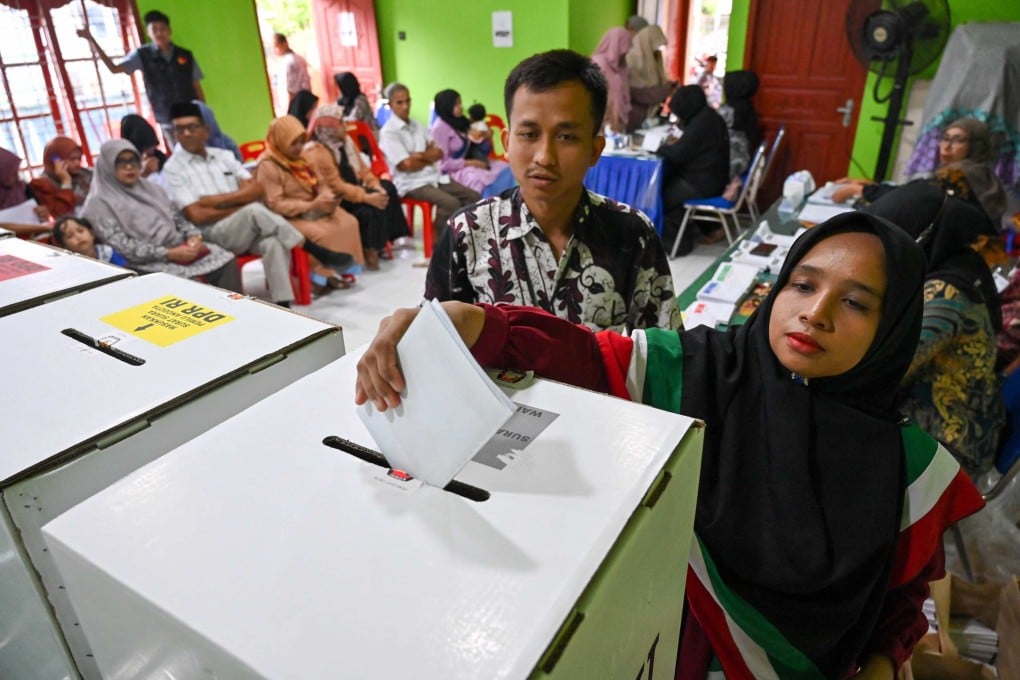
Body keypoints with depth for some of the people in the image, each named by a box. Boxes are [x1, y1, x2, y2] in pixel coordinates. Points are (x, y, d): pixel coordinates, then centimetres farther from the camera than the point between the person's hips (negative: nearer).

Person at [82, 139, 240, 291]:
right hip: (148, 263, -6)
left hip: (181, 248, 6)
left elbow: (177, 219, 19)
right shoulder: (99, 204, 2)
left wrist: (194, 236, -5)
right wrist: (169, 253, -18)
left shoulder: (152, 189, 21)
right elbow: (123, 248, -9)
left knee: (228, 263, -21)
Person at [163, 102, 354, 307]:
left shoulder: (224, 156, 15)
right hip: (214, 234, -3)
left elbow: (257, 189, 5)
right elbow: (196, 215, -7)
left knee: (274, 243, -32)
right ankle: (316, 251, -21)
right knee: (254, 211, -32)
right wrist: (240, 208, -7)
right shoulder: (173, 168, 2)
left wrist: (219, 200, -7)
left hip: (249, 227, 3)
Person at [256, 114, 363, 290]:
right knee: (321, 233, -33)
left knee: (348, 222, -13)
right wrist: (311, 205, -25)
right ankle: (323, 273, -13)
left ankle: (341, 266, -5)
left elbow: (319, 185, 14)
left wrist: (328, 198, -11)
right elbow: (275, 205, -21)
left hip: (313, 210, 8)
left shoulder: (300, 158, 11)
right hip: (288, 218, -8)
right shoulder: (268, 167, -15)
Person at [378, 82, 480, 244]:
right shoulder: (388, 132, -8)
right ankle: (439, 240, -11)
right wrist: (429, 157, 0)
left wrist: (420, 155, -11)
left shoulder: (417, 125, 15)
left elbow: (439, 153, 8)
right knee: (451, 203, -29)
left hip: (434, 176, 8)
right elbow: (407, 165, -17)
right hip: (411, 183, -8)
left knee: (474, 196, -5)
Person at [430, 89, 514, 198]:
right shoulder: (439, 128, -10)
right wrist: (470, 163, -15)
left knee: (506, 170, -15)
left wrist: (486, 138, -3)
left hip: (472, 164, 7)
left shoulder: (462, 122, 12)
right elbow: (443, 163, -13)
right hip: (454, 171, -7)